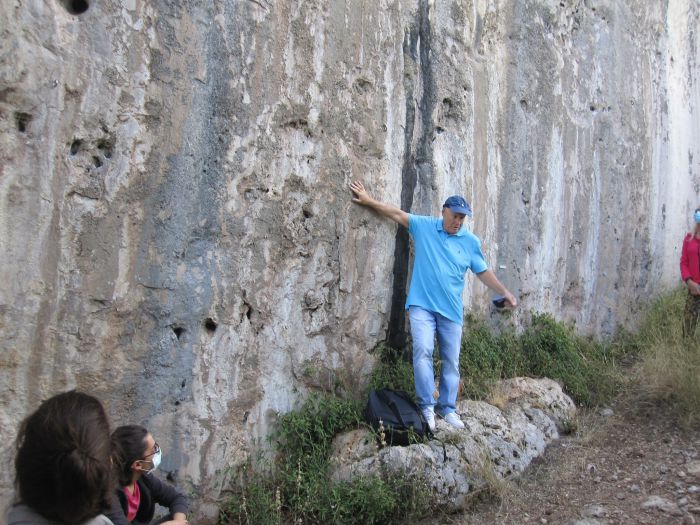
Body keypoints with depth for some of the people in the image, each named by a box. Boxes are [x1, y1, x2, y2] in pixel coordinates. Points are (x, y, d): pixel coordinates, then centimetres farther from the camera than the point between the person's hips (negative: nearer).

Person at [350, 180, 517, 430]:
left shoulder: (471, 241, 5)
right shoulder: (424, 226, 2)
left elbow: (483, 272, 11)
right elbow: (397, 213, 4)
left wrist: (505, 292, 7)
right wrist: (368, 200, 2)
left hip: (451, 309, 2)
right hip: (422, 305, -2)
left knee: (451, 361, 6)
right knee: (423, 350, -18)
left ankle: (447, 408, 19)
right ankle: (426, 406, -9)